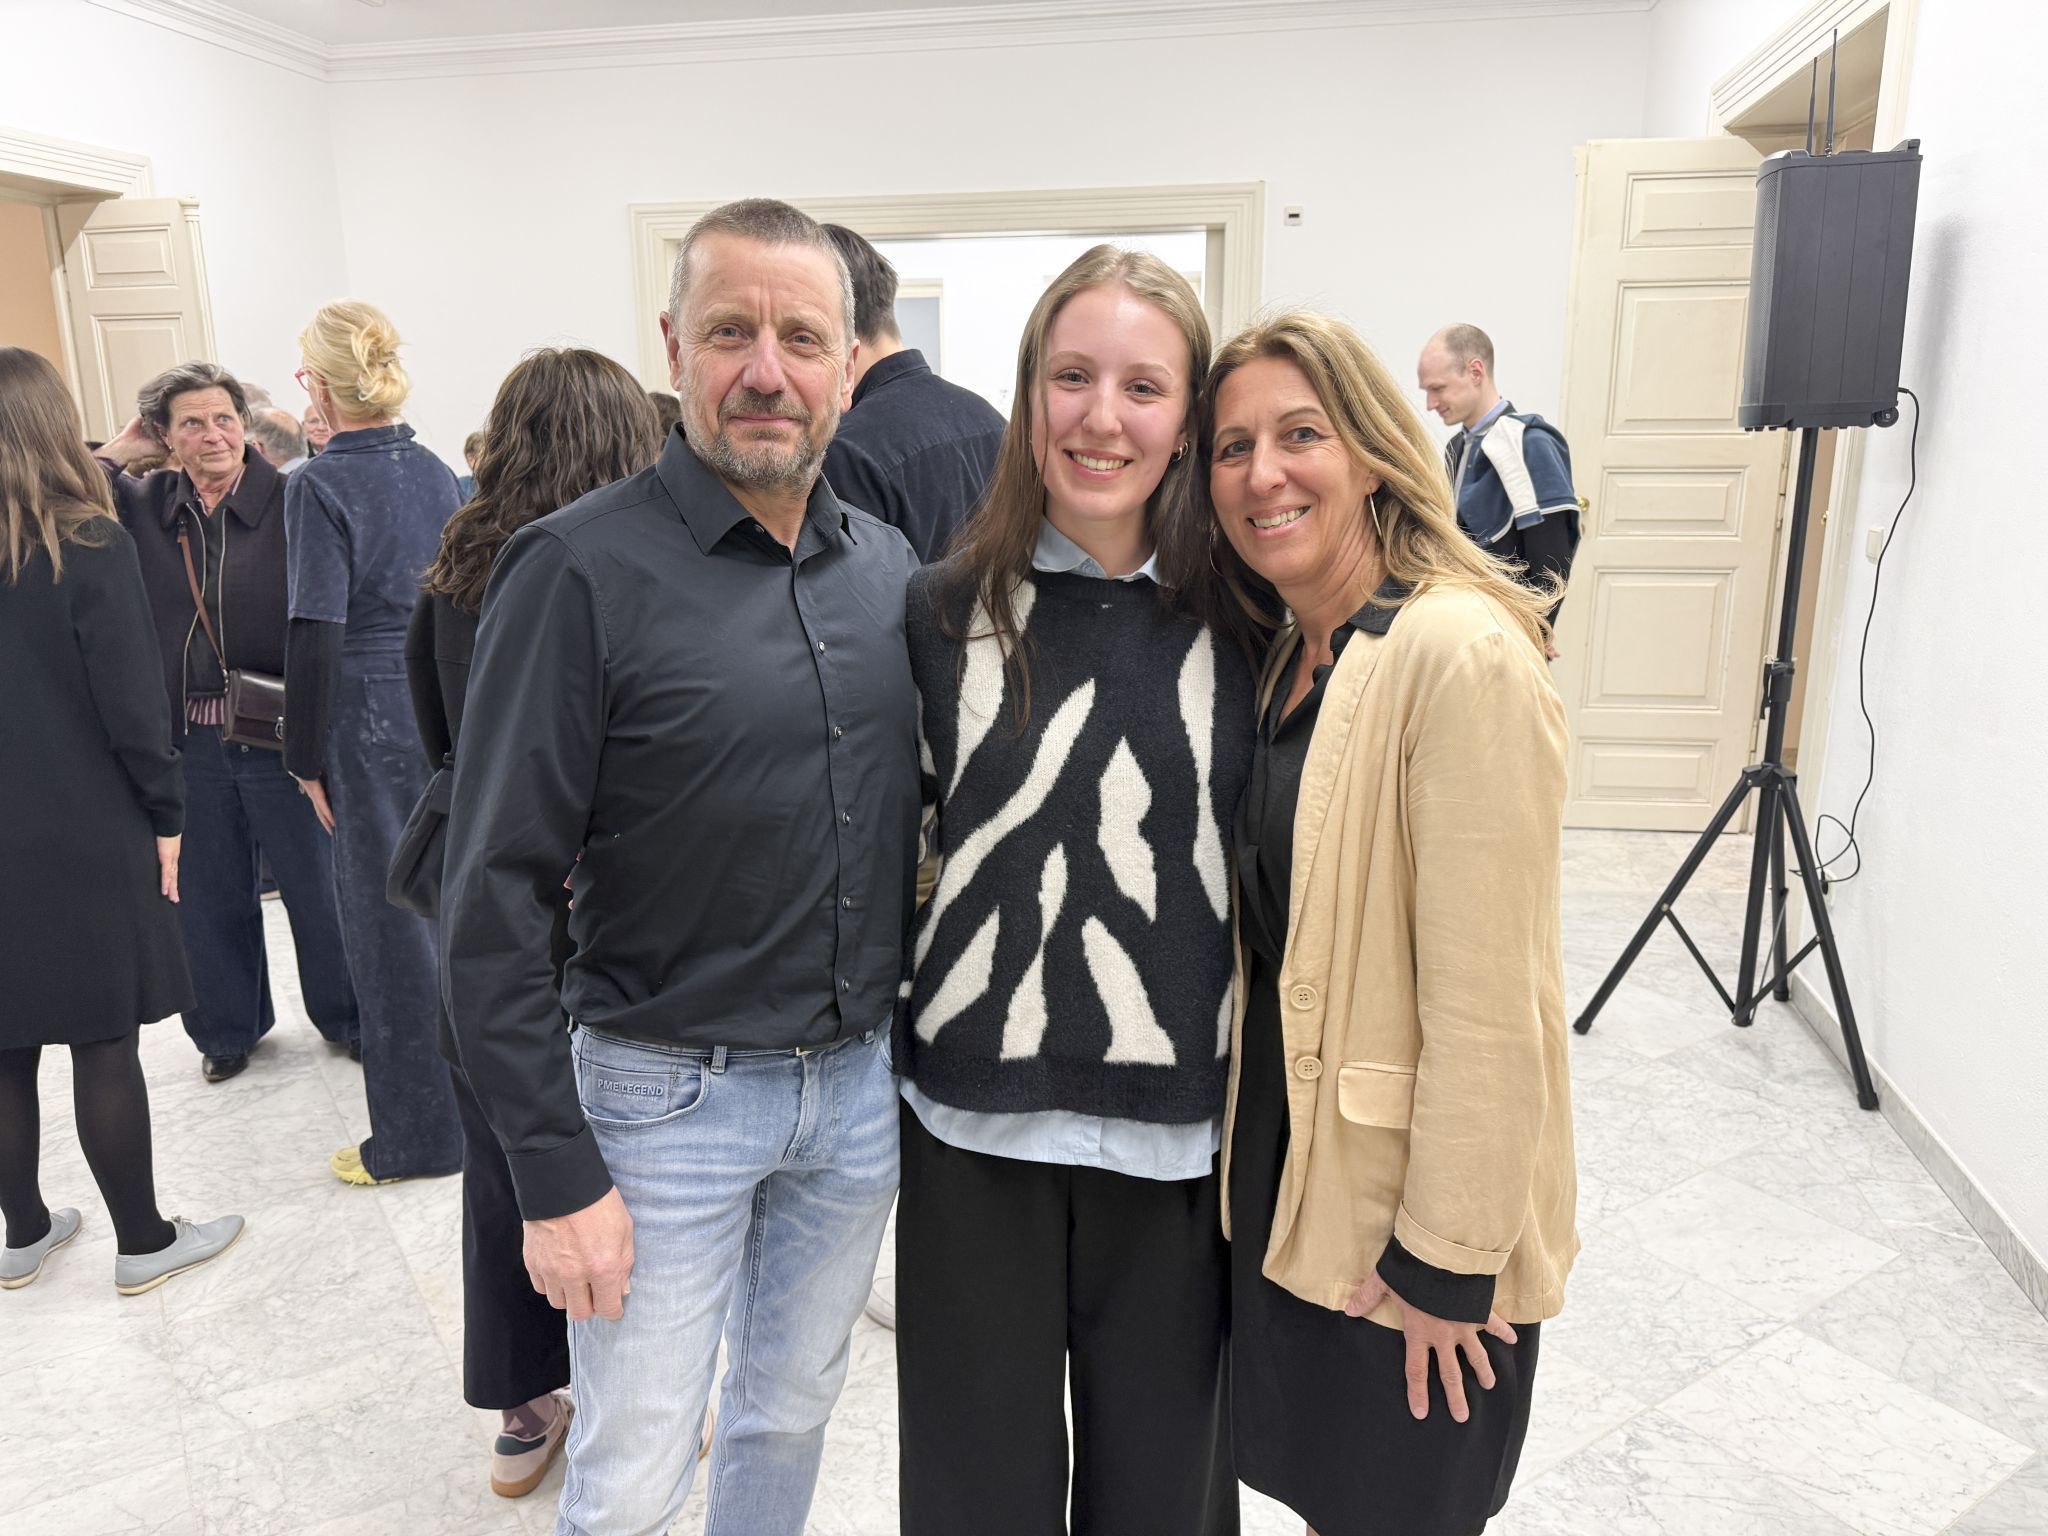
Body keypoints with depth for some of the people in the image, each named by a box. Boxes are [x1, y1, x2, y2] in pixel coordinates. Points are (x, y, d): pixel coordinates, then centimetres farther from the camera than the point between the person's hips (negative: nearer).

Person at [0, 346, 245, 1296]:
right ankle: (142, 1243, 14)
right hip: (83, 837, -5)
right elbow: (130, 702, -14)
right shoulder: (89, 544, -12)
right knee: (102, 1041, 3)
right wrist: (166, 815, -3)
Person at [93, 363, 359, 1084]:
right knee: (209, 895, 16)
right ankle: (229, 1027, 35)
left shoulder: (287, 501, -8)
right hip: (188, 741, 4)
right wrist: (121, 450, -1)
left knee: (316, 887, 8)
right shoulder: (143, 504, 6)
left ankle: (346, 1018, 27)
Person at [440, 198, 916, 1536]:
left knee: (793, 1415, 23)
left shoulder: (893, 566, 3)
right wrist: (557, 1173, -14)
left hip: (863, 1079, 5)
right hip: (667, 1093, -4)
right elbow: (494, 900, -14)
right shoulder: (583, 569, -14)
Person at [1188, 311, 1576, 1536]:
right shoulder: (1290, 656, 5)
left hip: (1410, 1211, -7)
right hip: (1287, 1171, 7)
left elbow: (1489, 997, -23)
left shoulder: (1460, 654, -23)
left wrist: (1446, 1257, -18)